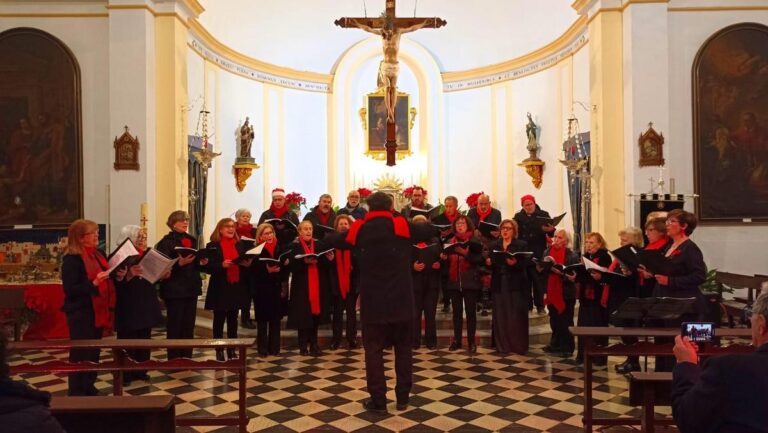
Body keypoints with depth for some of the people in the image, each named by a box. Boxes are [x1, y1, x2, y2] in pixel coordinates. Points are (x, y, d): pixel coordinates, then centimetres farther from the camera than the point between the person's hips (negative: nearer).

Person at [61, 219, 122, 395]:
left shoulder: (99, 255, 11)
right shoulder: (71, 260, -13)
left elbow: (107, 282, 18)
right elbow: (70, 290, -19)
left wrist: (118, 277, -2)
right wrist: (93, 283, -30)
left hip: (98, 310, 8)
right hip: (80, 313, -8)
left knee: (94, 351, 14)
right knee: (81, 353, -1)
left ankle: (89, 388, 26)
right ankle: (76, 392, 9)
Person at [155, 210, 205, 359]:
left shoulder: (192, 240, 14)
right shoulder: (166, 241, -6)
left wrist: (201, 262, 0)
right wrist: (179, 263, -27)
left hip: (191, 288, 6)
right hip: (174, 289, -6)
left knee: (189, 325, 9)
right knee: (175, 325, -1)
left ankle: (187, 358, 17)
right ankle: (174, 360, 7)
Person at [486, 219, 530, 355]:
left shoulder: (522, 245, 3)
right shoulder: (494, 245, 13)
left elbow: (525, 264, -7)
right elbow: (491, 263, 10)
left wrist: (515, 263, -26)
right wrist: (488, 263, -11)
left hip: (516, 285, -3)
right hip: (499, 285, 3)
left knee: (516, 316, -3)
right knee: (500, 316, 3)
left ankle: (519, 346, 5)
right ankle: (502, 346, 11)